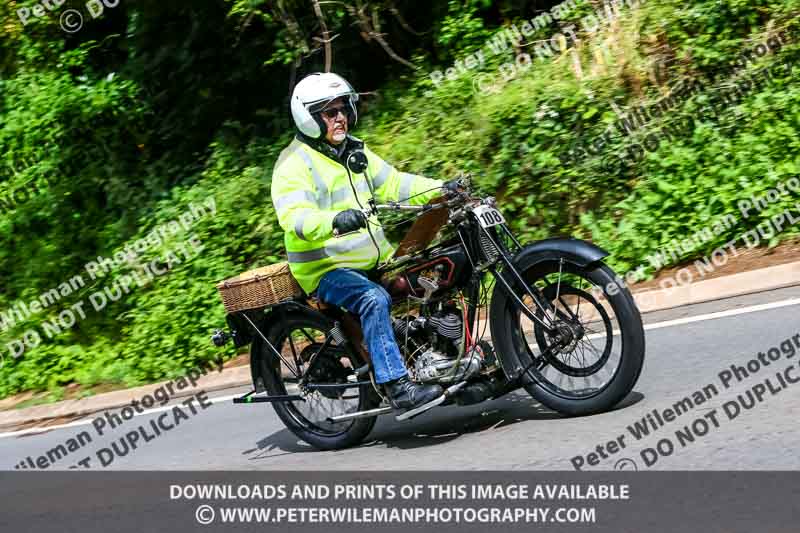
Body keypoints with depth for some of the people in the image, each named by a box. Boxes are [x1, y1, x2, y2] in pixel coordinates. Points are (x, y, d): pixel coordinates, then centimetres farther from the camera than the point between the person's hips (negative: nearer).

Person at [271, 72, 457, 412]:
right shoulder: (295, 163, -12)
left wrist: (440, 189, -3)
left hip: (373, 259, 8)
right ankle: (397, 387, -32)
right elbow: (293, 216, -27)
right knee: (374, 299, -33)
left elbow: (392, 183, 12)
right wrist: (334, 221, -46)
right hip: (326, 268, -8)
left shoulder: (355, 152, 15)